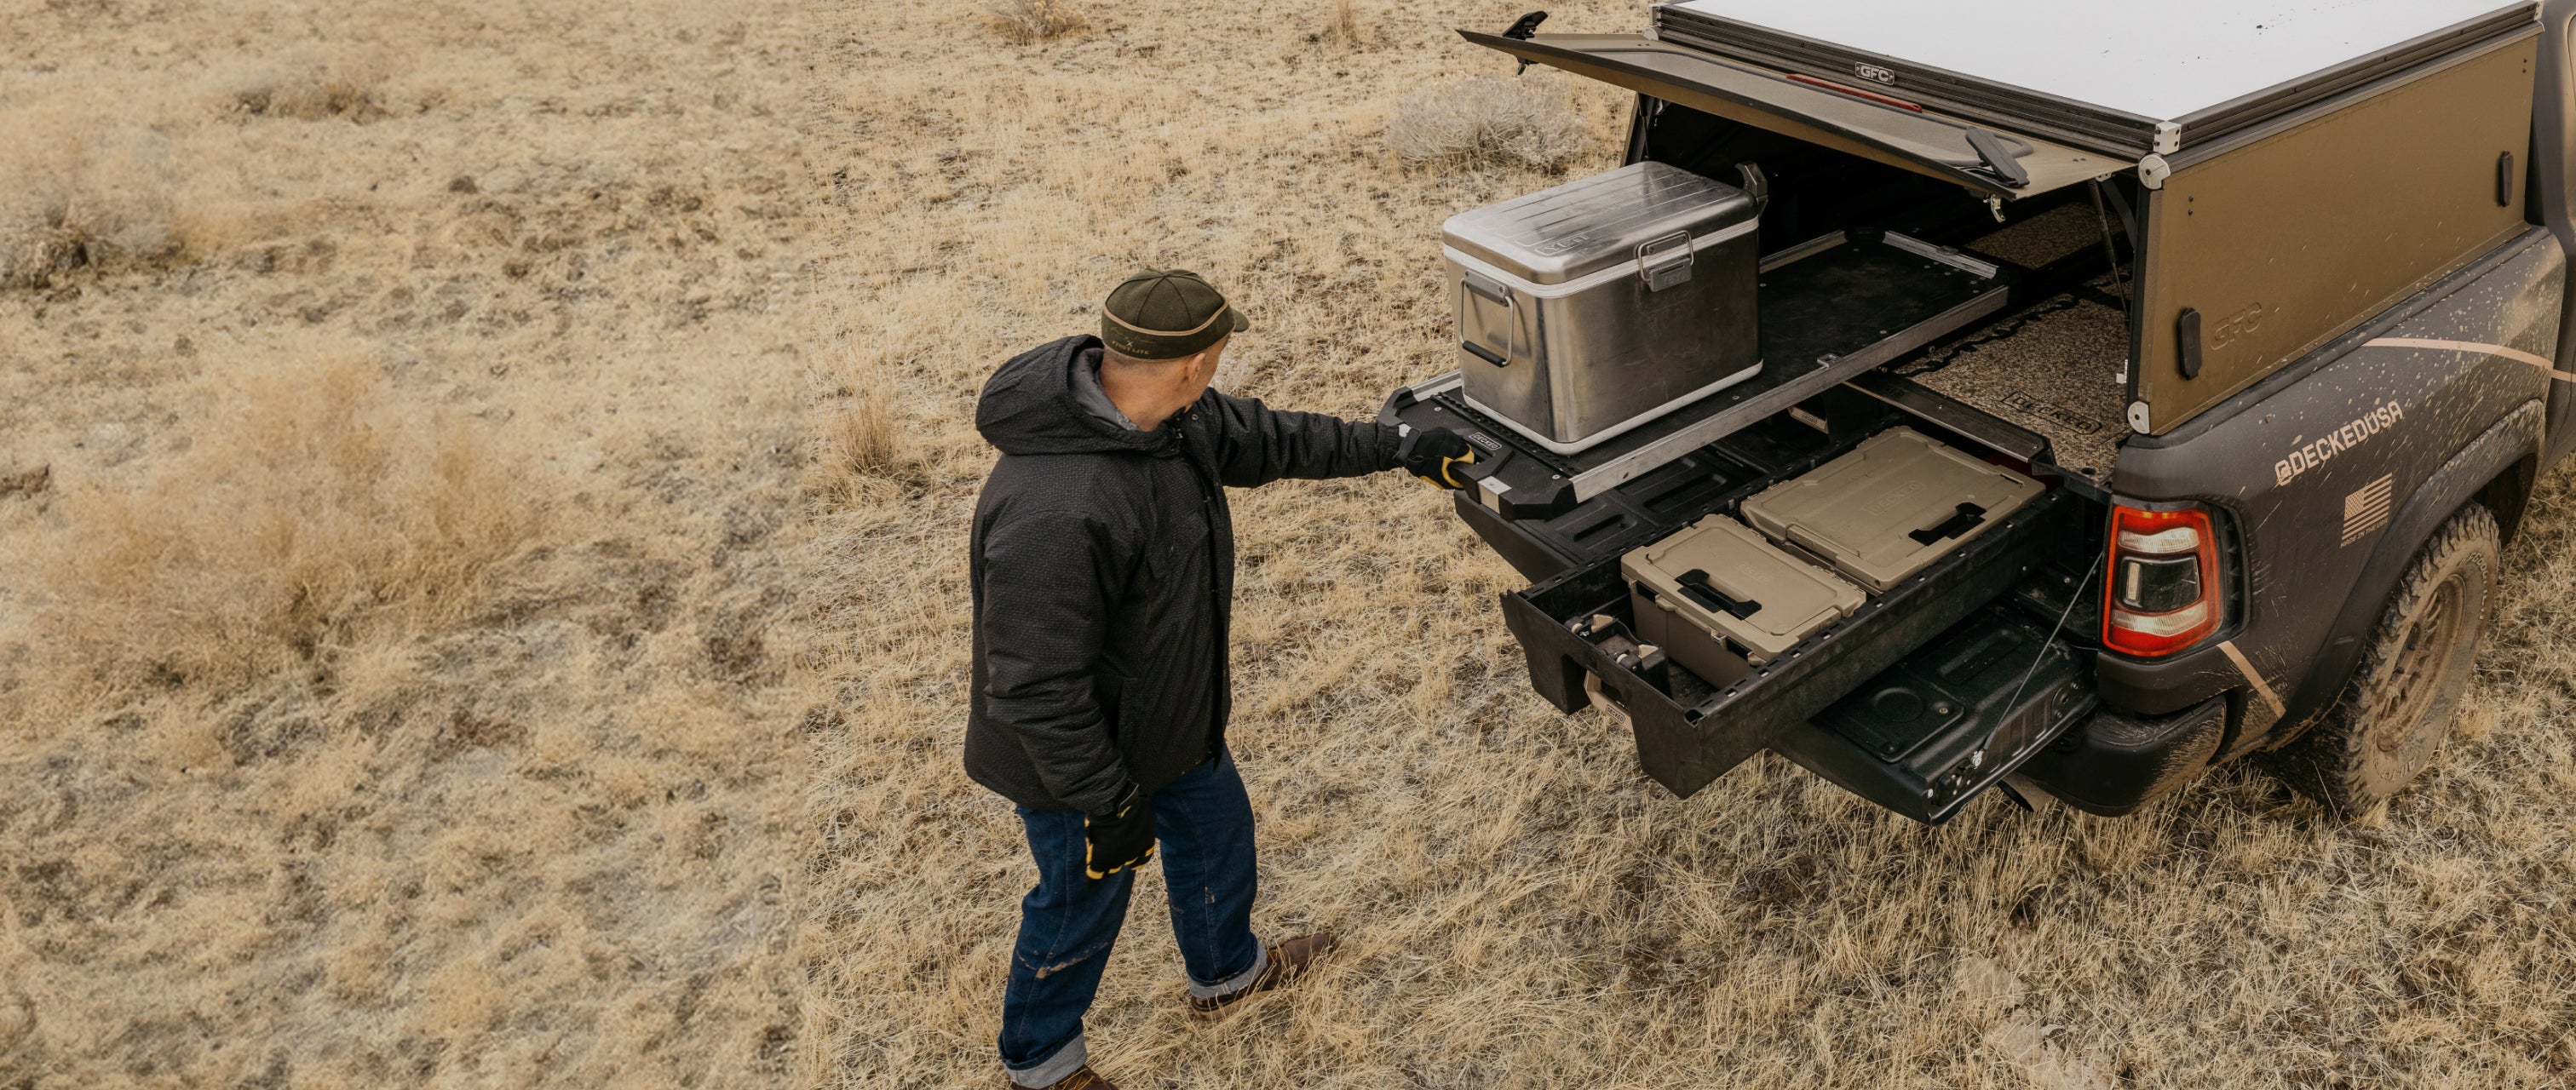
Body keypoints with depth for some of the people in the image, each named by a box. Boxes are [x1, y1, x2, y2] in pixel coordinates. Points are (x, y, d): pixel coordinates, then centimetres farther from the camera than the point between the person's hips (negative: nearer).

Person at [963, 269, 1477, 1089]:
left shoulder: (1175, 418, -13)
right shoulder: (1052, 513, -42)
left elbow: (1267, 438, 7)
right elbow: (1036, 689, -33)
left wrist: (1396, 448, 11)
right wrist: (1108, 802, -23)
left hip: (1170, 714, 9)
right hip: (1086, 750, -8)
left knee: (1217, 831, 29)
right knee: (1085, 900, 16)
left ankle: (1226, 970, 59)